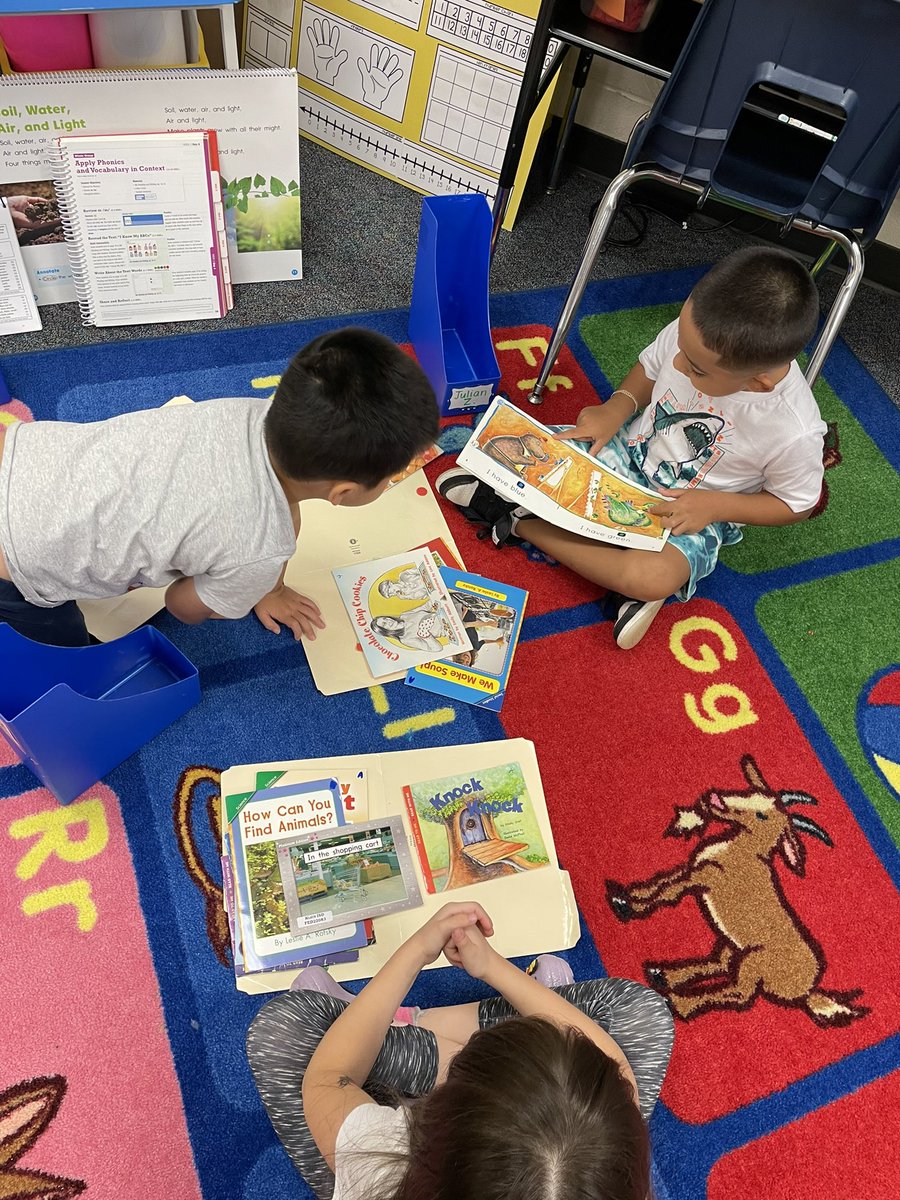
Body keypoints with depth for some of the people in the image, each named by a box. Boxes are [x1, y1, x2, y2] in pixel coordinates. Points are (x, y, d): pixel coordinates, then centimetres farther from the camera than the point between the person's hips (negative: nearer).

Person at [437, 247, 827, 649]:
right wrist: (618, 407, -16)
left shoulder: (796, 433, -30)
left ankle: (522, 524, -16)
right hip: (629, 448, 4)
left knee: (652, 579, -34)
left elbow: (797, 505, -11)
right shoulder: (693, 331, -22)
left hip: (692, 514, -3)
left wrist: (715, 506, -23)